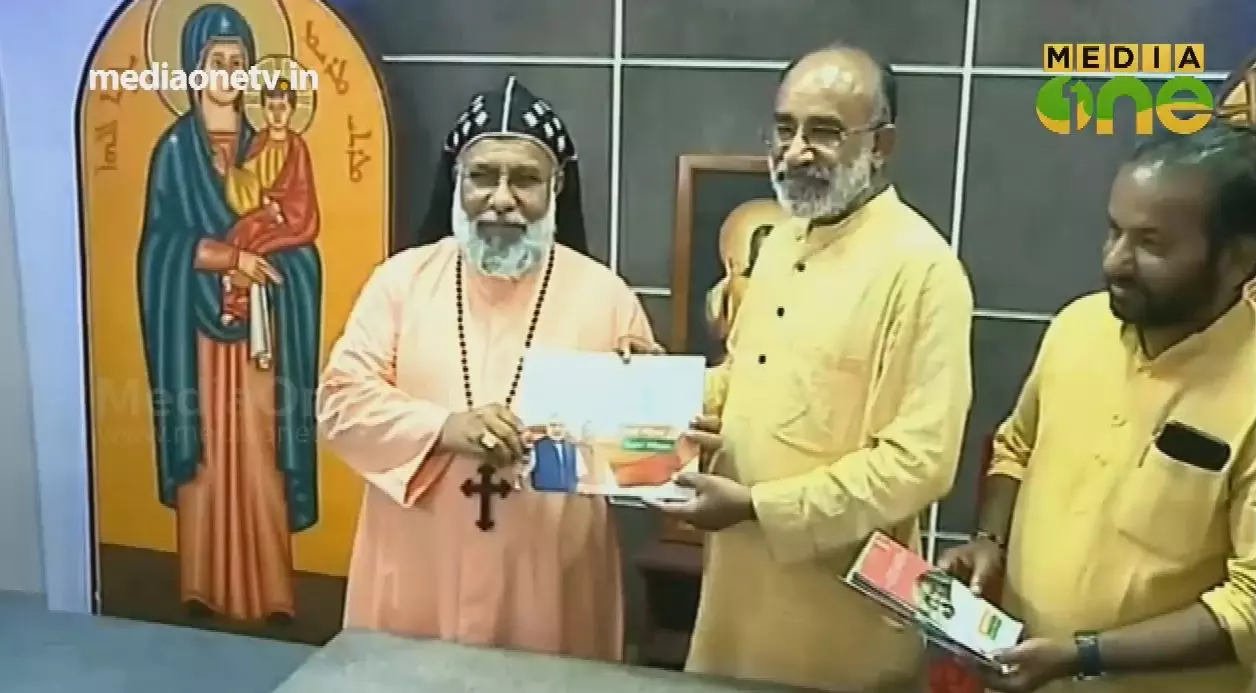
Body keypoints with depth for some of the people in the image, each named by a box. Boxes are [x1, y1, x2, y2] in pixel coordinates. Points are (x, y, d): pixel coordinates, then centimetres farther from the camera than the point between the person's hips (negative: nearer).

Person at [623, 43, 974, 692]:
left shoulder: (922, 267, -18)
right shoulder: (780, 242, 7)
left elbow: (920, 462, -22)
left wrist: (757, 505, -21)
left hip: (841, 597, -7)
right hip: (744, 570, 7)